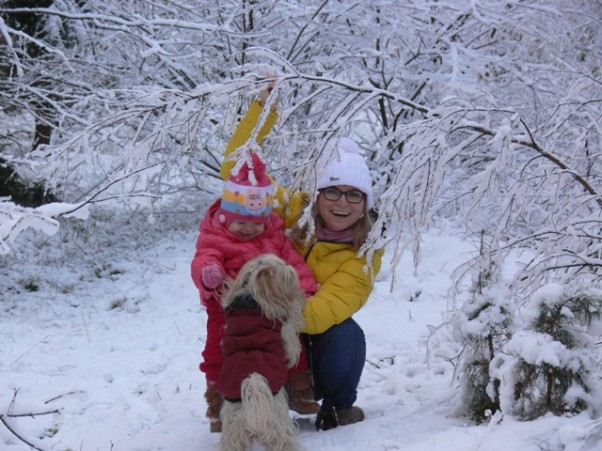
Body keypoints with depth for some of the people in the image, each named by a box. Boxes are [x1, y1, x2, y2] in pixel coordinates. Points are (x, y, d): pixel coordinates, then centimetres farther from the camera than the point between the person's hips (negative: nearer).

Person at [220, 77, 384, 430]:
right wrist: (263, 108, -24)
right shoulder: (293, 211, -11)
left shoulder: (364, 255, -17)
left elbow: (322, 314, -32)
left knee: (345, 335, -32)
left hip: (317, 340, -1)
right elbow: (238, 167, -13)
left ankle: (339, 406, -4)